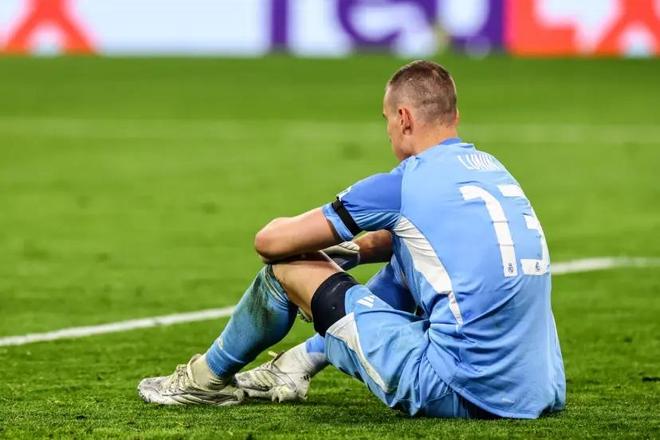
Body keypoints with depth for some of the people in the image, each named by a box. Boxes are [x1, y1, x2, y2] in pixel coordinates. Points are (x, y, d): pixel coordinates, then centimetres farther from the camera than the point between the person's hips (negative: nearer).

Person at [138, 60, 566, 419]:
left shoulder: (406, 184, -7)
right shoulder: (493, 169, 14)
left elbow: (270, 241, 2)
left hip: (456, 394, -8)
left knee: (287, 264, 8)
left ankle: (208, 379, 32)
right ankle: (296, 365, 46)